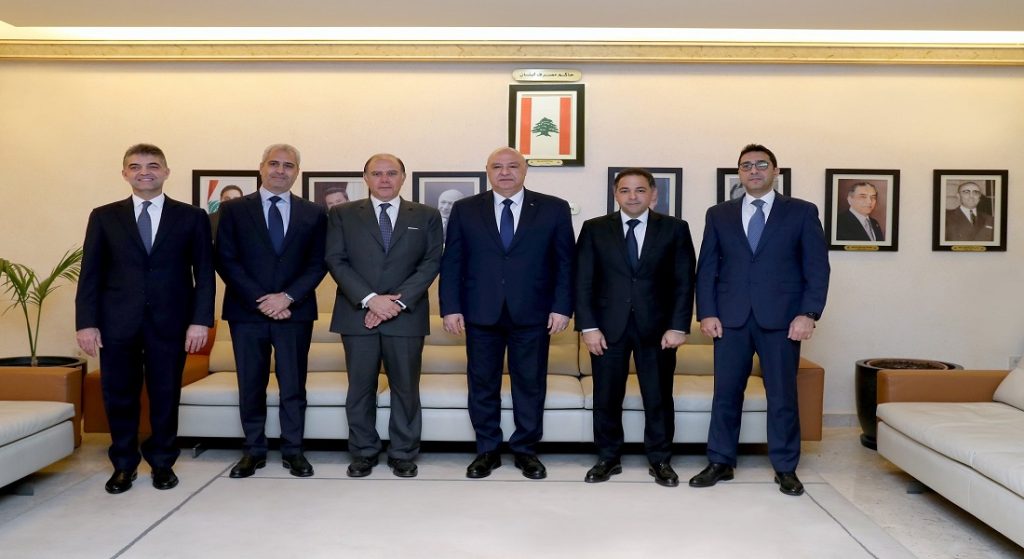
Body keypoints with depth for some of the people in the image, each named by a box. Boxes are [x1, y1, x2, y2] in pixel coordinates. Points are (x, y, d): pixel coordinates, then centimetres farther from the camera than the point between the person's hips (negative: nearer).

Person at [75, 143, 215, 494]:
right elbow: (91, 274, 5)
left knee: (165, 396, 6)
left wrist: (201, 320, -9)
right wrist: (86, 322, -3)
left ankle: (162, 462, 23)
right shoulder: (104, 217, 8)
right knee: (119, 396, 8)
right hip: (117, 322, 1)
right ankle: (124, 464, 25)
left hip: (170, 322, -1)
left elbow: (204, 273, 0)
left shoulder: (192, 217, 4)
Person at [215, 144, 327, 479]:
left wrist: (287, 297, -11)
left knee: (293, 385, 5)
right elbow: (226, 261, -2)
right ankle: (253, 450, 20)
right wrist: (260, 300, -11)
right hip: (247, 312, 0)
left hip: (295, 311, 0)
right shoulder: (234, 210, 5)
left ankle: (293, 451, 16)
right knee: (250, 385, 7)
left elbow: (318, 263, 2)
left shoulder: (313, 214, 7)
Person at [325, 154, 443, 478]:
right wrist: (370, 299, -13)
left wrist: (398, 301, -11)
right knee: (360, 388, 6)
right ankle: (363, 453, 20)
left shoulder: (426, 216, 8)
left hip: (407, 315, 0)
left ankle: (403, 454, 17)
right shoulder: (343, 215, 7)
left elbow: (432, 262, 0)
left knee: (405, 387, 5)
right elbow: (336, 261, -1)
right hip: (357, 314, 0)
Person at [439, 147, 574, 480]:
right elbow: (451, 263, 4)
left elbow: (565, 262, 2)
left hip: (533, 314, -1)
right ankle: (487, 451, 22)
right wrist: (450, 307, -3)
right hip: (480, 314, 1)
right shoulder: (465, 209, 6)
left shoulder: (554, 209, 4)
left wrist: (562, 307, -5)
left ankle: (526, 450, 22)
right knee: (482, 384, 8)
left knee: (530, 384, 7)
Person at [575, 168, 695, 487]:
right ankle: (608, 458, 21)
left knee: (658, 397, 8)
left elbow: (684, 282, 1)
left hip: (657, 327, 0)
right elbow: (583, 282, 1)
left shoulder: (675, 229, 4)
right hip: (607, 326, 0)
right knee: (606, 397, 6)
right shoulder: (594, 229, 4)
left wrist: (678, 327, -8)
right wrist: (588, 326, -8)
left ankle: (660, 460, 22)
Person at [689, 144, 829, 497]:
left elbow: (817, 267, 1)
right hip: (731, 318, 2)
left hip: (781, 318, -1)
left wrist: (808, 313, -9)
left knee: (782, 396, 5)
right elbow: (707, 268, 8)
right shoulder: (719, 215, 12)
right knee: (725, 393, 5)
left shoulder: (801, 212, 7)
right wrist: (707, 313, -3)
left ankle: (785, 468, 18)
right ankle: (720, 463, 18)